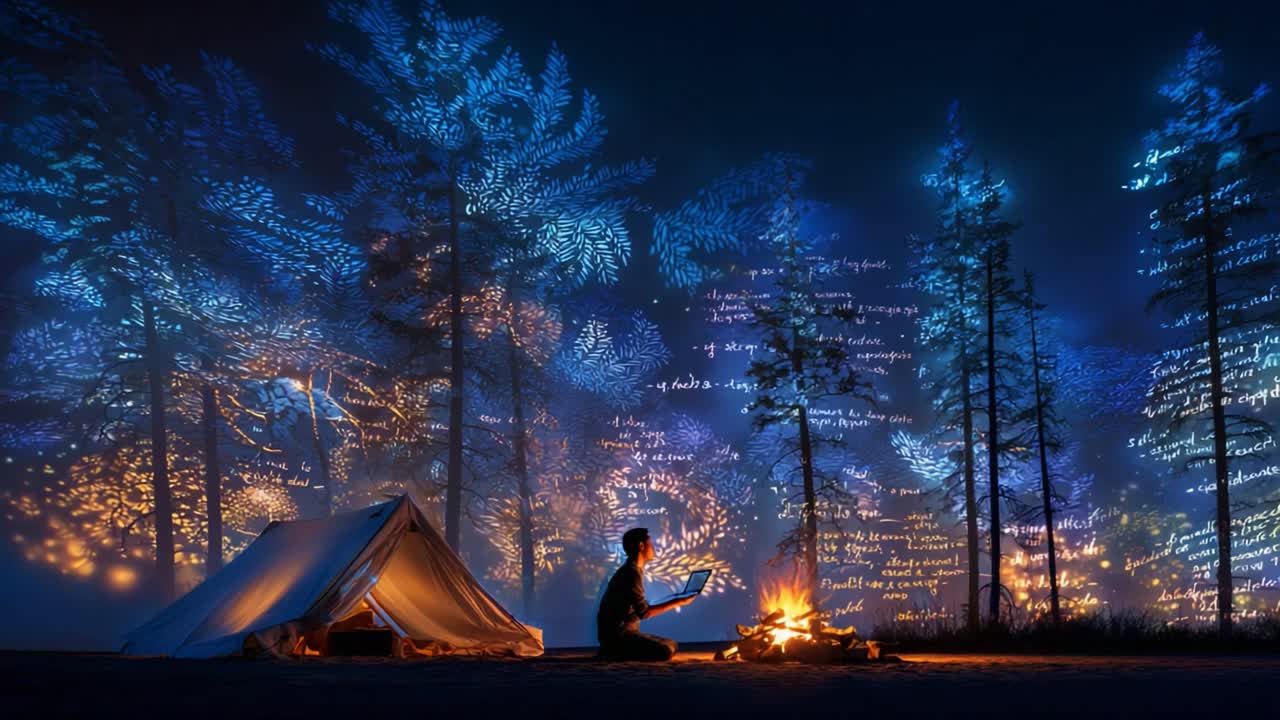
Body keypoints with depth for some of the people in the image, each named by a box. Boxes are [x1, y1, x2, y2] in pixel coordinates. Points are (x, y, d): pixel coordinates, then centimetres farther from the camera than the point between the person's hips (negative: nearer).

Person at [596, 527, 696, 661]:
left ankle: (617, 650, 6)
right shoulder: (632, 573, -16)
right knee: (665, 652, -21)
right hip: (618, 634, -10)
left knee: (671, 645, 14)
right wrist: (676, 603, -14)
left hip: (624, 632, 10)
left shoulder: (630, 571, 15)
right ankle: (615, 652, -9)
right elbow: (644, 612, -19)